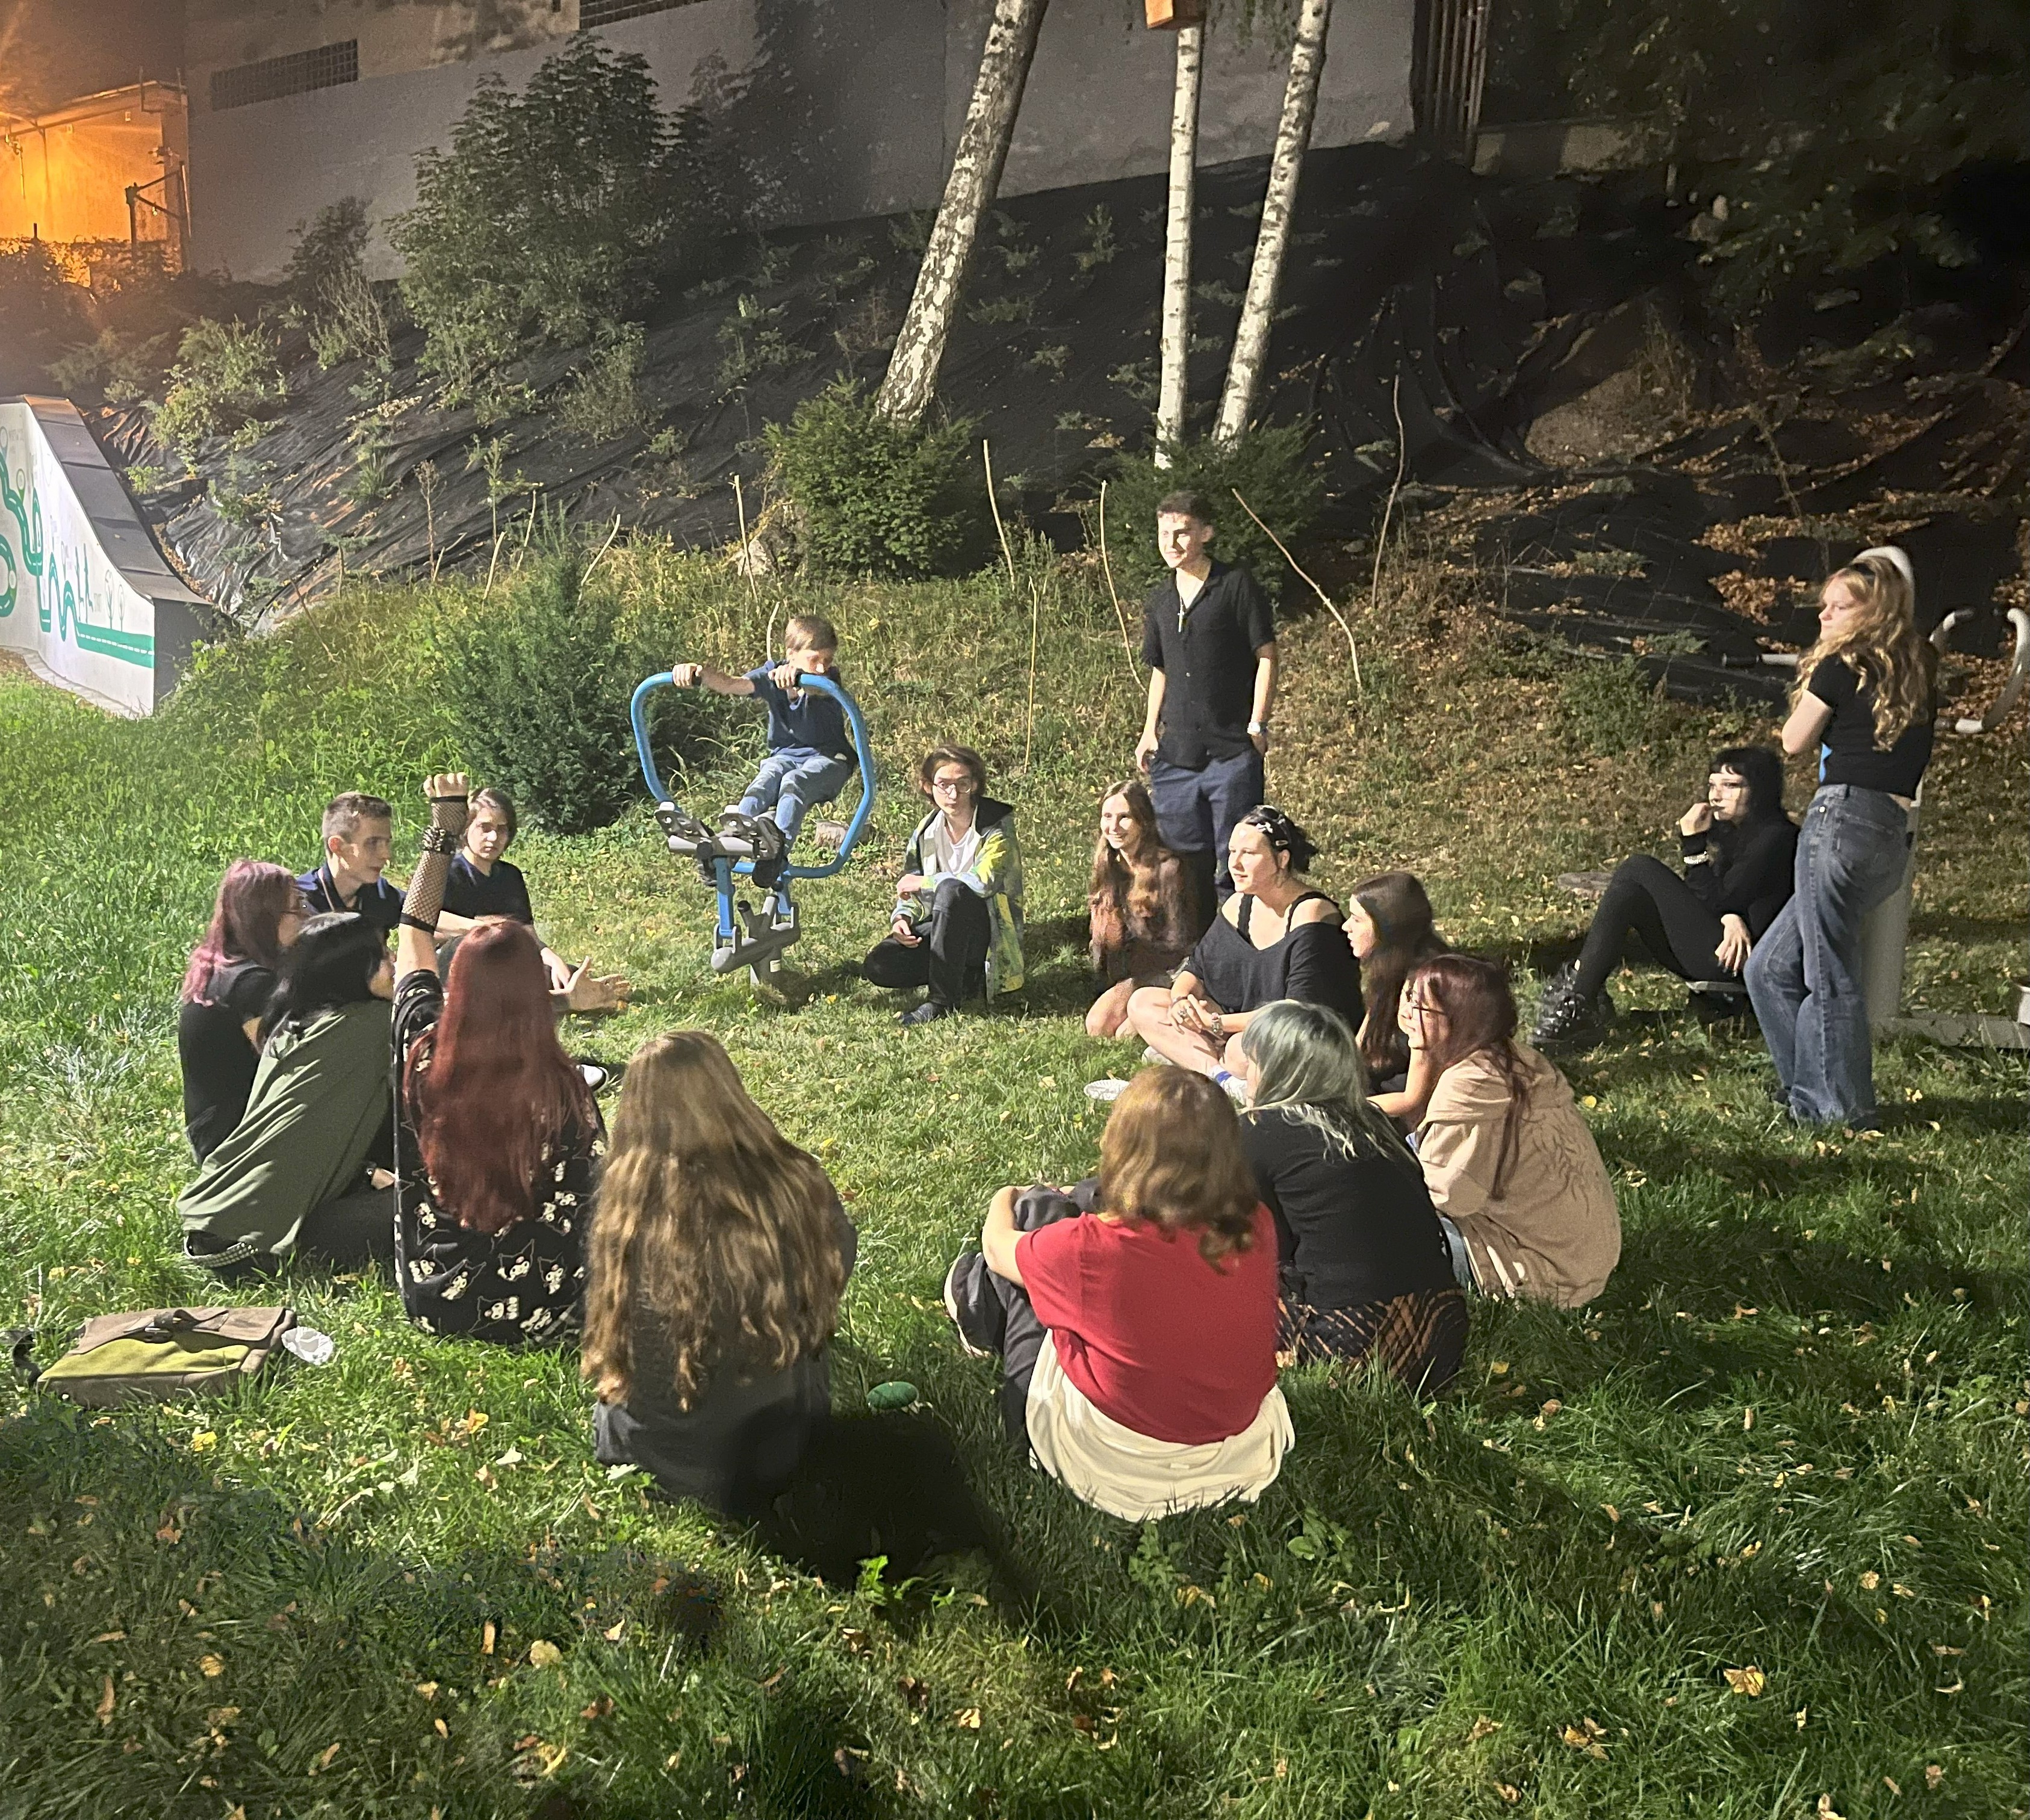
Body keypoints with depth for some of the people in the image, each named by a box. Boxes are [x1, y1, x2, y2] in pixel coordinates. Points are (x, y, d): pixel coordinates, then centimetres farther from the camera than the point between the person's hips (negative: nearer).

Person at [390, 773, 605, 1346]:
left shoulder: (423, 1057, -16)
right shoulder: (562, 1091, -24)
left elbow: (414, 934, 1)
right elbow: (596, 1201, -13)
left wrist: (443, 831, 8)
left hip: (431, 1302, 4)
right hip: (537, 1314, -4)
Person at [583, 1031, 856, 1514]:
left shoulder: (628, 1209, -27)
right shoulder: (801, 1184, -20)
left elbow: (614, 1341, -10)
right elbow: (835, 1272, 2)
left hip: (664, 1458, 0)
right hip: (781, 1449, 1)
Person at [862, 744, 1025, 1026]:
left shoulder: (997, 824, -11)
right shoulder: (926, 831, 5)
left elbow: (983, 882, -28)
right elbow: (908, 891, 11)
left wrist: (923, 883, -17)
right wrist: (902, 918, -12)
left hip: (989, 933, -5)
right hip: (942, 928, 5)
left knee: (950, 890, -37)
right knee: (879, 967, -18)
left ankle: (943, 1000, -27)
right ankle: (969, 980, -2)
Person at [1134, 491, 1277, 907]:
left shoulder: (1237, 586, -4)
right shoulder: (1159, 601, 13)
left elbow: (1267, 657, -3)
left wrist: (1257, 723, -9)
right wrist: (1149, 731, 12)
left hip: (1232, 751, -5)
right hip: (1176, 754, 5)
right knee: (1183, 861, 11)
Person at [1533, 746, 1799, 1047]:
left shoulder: (1776, 837, -9)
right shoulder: (1724, 828, 16)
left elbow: (1712, 903, -13)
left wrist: (1695, 842, -12)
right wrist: (1730, 916, -13)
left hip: (1735, 959, -9)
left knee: (1639, 869, -14)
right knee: (1630, 891, -5)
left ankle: (1578, 1002, -17)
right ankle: (1580, 1002, -16)